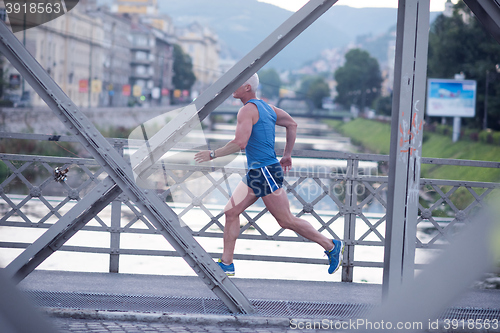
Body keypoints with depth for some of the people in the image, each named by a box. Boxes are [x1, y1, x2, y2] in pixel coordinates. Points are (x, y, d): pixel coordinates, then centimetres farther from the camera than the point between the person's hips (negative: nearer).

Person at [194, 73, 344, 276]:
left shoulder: (248, 110, -14)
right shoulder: (266, 107, 15)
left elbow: (240, 143, -25)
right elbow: (292, 125, 23)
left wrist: (212, 154, -16)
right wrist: (287, 155, 26)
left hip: (266, 172, -10)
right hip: (255, 173, 10)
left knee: (286, 221, -2)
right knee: (231, 212, 7)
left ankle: (331, 246, 10)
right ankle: (226, 264, 9)